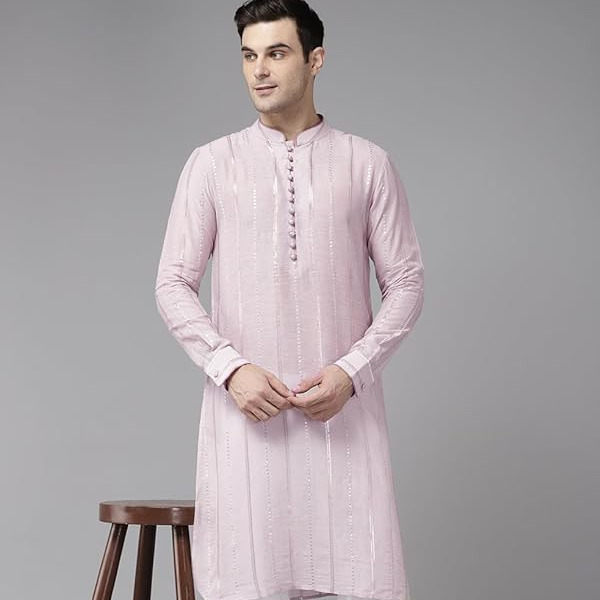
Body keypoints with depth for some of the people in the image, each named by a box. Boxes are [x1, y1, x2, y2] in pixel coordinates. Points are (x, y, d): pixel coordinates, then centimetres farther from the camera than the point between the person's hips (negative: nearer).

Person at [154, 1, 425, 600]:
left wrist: (352, 371, -8)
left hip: (344, 406, 0)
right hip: (243, 405, 0)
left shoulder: (368, 163, 6)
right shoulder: (211, 163, 6)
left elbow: (405, 282, 5)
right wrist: (232, 368, -9)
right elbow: (173, 285, 4)